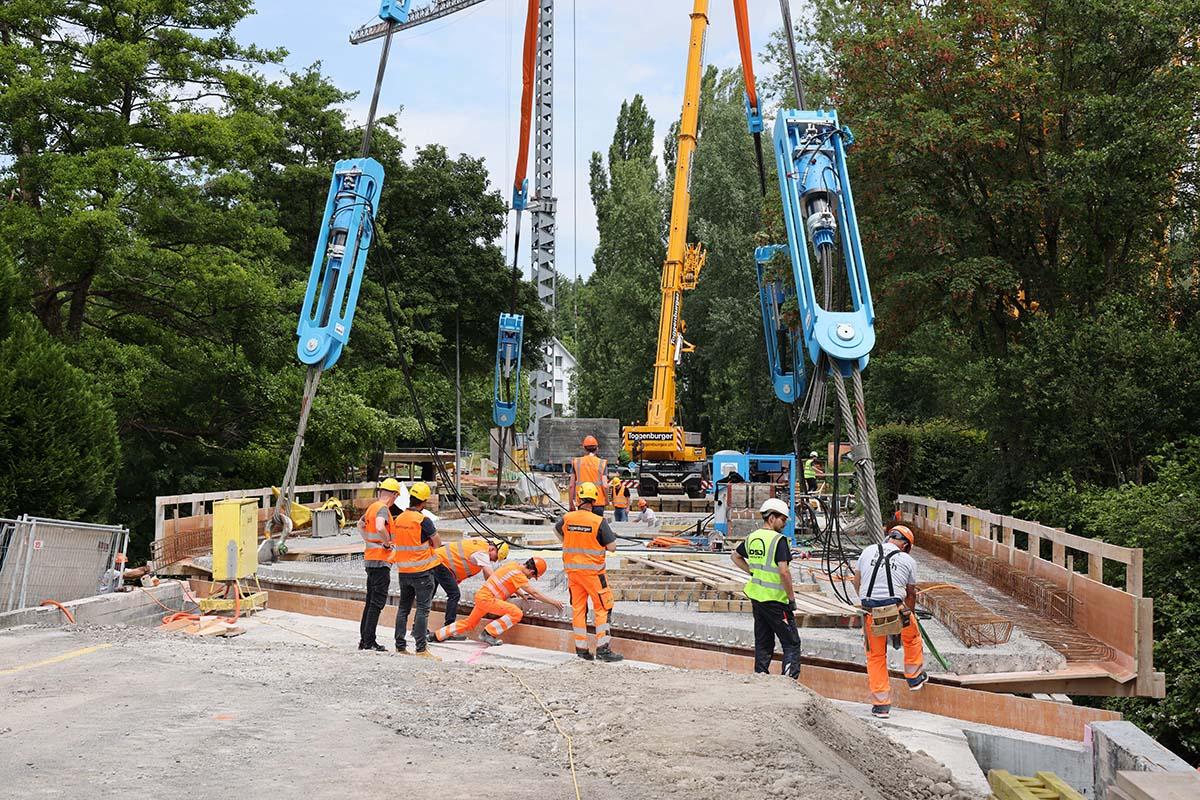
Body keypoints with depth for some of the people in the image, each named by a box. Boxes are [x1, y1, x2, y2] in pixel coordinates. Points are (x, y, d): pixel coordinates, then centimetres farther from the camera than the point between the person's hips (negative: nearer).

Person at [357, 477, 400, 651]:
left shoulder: (372, 507, 13)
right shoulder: (383, 508, -15)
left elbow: (360, 525, 29)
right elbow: (380, 528, -34)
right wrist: (388, 542, -18)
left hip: (370, 558, 9)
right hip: (381, 559, -9)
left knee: (370, 600, 15)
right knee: (377, 602, -6)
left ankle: (363, 639, 21)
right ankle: (369, 641, -6)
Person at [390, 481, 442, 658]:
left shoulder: (397, 519, 5)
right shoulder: (423, 520, -15)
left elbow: (395, 542, 14)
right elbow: (437, 544, -8)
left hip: (403, 571, 6)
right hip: (422, 571, -6)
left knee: (403, 608, 13)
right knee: (423, 609, -3)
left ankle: (400, 646, 17)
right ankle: (421, 648, -5)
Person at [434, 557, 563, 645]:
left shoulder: (512, 565, 10)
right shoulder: (518, 574, -16)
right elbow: (533, 592, -17)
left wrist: (523, 595, 17)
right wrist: (552, 601, -11)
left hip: (481, 595, 10)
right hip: (487, 598, -10)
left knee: (469, 624, 25)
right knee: (517, 613, -18)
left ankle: (438, 635, 29)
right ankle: (489, 633, -12)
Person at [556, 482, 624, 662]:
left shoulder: (567, 518, -2)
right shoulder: (599, 521, -16)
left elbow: (557, 531, 20)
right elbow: (612, 546, -13)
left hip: (572, 570, 5)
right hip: (592, 571, -5)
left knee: (578, 608, 11)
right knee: (603, 607, 4)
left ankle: (581, 649, 15)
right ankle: (603, 648, -1)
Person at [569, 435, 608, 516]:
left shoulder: (576, 462, 3)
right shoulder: (602, 463, -1)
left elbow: (571, 486, 1)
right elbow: (604, 485, -7)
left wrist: (571, 504, 9)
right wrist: (607, 499, 10)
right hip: (598, 503, -1)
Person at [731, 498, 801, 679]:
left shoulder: (752, 538, 9)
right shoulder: (779, 540, -15)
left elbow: (735, 556, 26)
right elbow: (784, 571, -22)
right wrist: (792, 599, -14)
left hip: (756, 596, 7)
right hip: (775, 599, -7)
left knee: (763, 643, 17)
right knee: (792, 644, 1)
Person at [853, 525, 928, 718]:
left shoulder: (868, 551, 9)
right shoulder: (908, 560, 5)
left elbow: (856, 583, 18)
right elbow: (911, 594, 16)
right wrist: (910, 613, 34)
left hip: (870, 612, 2)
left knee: (875, 656, 14)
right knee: (912, 638, 30)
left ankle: (881, 705, 17)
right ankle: (914, 678, 43)